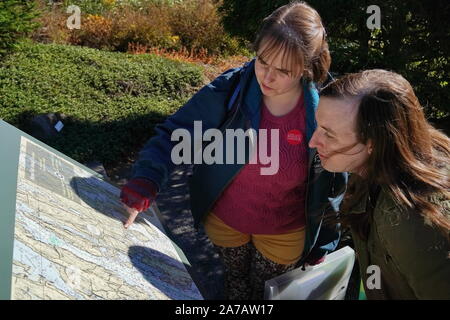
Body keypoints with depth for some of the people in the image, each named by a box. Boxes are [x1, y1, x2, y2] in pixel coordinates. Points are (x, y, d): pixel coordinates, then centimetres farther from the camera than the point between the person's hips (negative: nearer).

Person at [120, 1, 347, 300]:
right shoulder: (229, 90, -23)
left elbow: (336, 188, -10)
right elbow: (174, 135, -22)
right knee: (236, 283, 29)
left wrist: (322, 246, -2)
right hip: (224, 221, 1)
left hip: (285, 234, -1)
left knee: (266, 292, 24)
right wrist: (140, 188, -37)